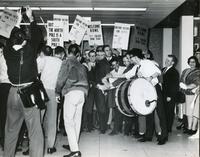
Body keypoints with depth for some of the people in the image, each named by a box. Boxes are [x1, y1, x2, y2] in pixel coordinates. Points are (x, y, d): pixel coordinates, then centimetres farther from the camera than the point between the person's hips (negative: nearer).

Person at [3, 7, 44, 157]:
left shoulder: (8, 51, -2)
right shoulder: (30, 49, -9)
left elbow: (11, 39, 19)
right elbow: (38, 36, 8)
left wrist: (19, 21, 28)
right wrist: (31, 18, 20)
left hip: (13, 93, 4)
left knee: (11, 128, 17)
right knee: (35, 129, 1)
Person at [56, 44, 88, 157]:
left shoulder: (67, 62, 1)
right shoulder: (81, 65, 20)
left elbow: (61, 79, -7)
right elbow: (85, 80, 16)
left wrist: (57, 92, 3)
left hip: (72, 92, -7)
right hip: (82, 93, 7)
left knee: (68, 121, -7)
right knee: (77, 120, 14)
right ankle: (74, 145, 26)